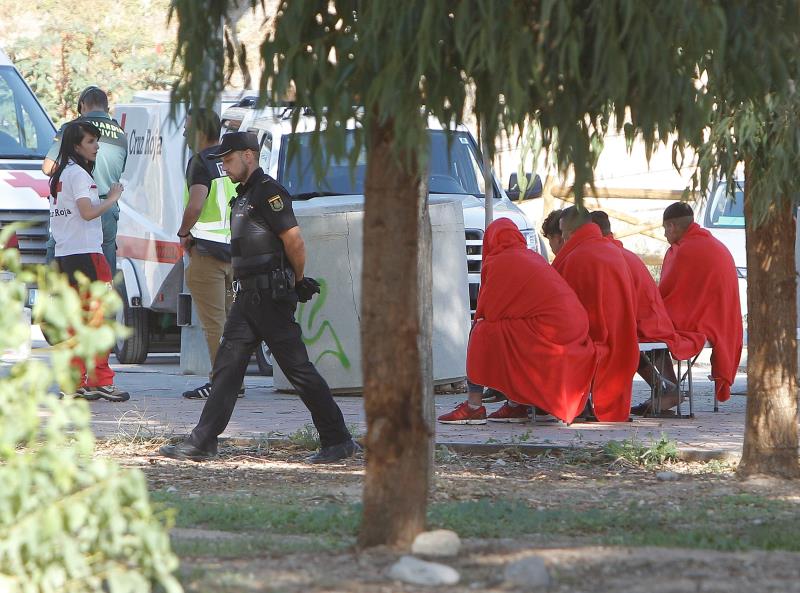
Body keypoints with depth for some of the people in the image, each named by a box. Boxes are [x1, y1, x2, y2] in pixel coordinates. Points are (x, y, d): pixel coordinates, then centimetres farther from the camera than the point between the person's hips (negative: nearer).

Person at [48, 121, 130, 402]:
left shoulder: (59, 174, 17)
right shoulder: (79, 174, -11)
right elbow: (87, 212, -21)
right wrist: (113, 198, -9)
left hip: (63, 253, 9)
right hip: (85, 252, -9)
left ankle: (74, 382, 8)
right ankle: (101, 381, -8)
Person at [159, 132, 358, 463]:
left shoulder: (269, 192, -13)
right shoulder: (244, 195, 18)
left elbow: (295, 241, -18)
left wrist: (299, 281, -6)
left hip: (271, 297, -10)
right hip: (248, 296, 10)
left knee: (298, 368, -5)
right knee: (226, 367, 5)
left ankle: (338, 441, 1)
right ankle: (201, 444, 4)